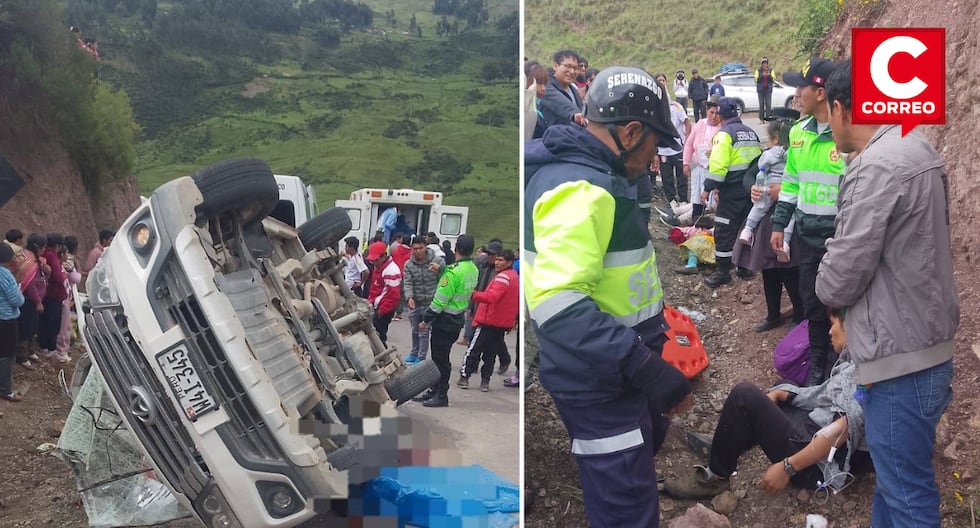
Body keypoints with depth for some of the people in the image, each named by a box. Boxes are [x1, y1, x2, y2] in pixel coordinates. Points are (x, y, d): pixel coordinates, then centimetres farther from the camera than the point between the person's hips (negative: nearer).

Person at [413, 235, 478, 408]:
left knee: (440, 358, 1)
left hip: (445, 320, -9)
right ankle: (434, 390, 26)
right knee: (439, 356, 17)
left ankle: (441, 395, 9)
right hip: (458, 318, 9)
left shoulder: (453, 272, -23)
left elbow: (440, 301, -21)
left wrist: (426, 320, -12)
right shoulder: (474, 270, 3)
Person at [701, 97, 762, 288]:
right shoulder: (751, 132, 13)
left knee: (724, 231, -2)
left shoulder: (724, 134, -11)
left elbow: (718, 165, -20)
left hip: (731, 191, -8)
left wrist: (708, 188, -15)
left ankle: (723, 272, 0)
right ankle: (745, 267, 24)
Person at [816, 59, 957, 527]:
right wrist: (841, 256, 7)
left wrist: (826, 281, 1)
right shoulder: (917, 149, 10)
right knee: (894, 476, 23)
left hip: (902, 359, -10)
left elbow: (838, 283, -20)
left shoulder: (876, 168, -22)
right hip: (926, 344, 10)